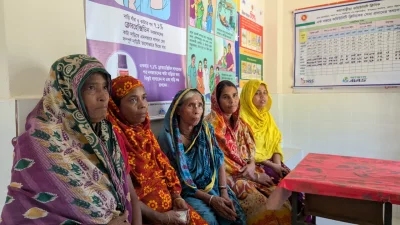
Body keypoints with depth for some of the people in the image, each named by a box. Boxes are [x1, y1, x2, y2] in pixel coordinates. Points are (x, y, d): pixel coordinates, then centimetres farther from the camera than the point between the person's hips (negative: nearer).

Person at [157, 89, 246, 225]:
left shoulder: (206, 129, 1)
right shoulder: (167, 138, -13)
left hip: (212, 186, 4)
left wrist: (224, 193, -11)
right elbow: (174, 180, -12)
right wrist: (210, 199, -17)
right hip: (186, 193, -4)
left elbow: (219, 161, 2)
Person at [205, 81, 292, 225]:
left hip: (249, 172, 6)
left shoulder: (239, 123, 10)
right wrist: (254, 176, -12)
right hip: (228, 177, -6)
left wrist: (252, 165, -8)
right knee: (264, 209, -22)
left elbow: (250, 149, 15)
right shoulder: (211, 125, -12)